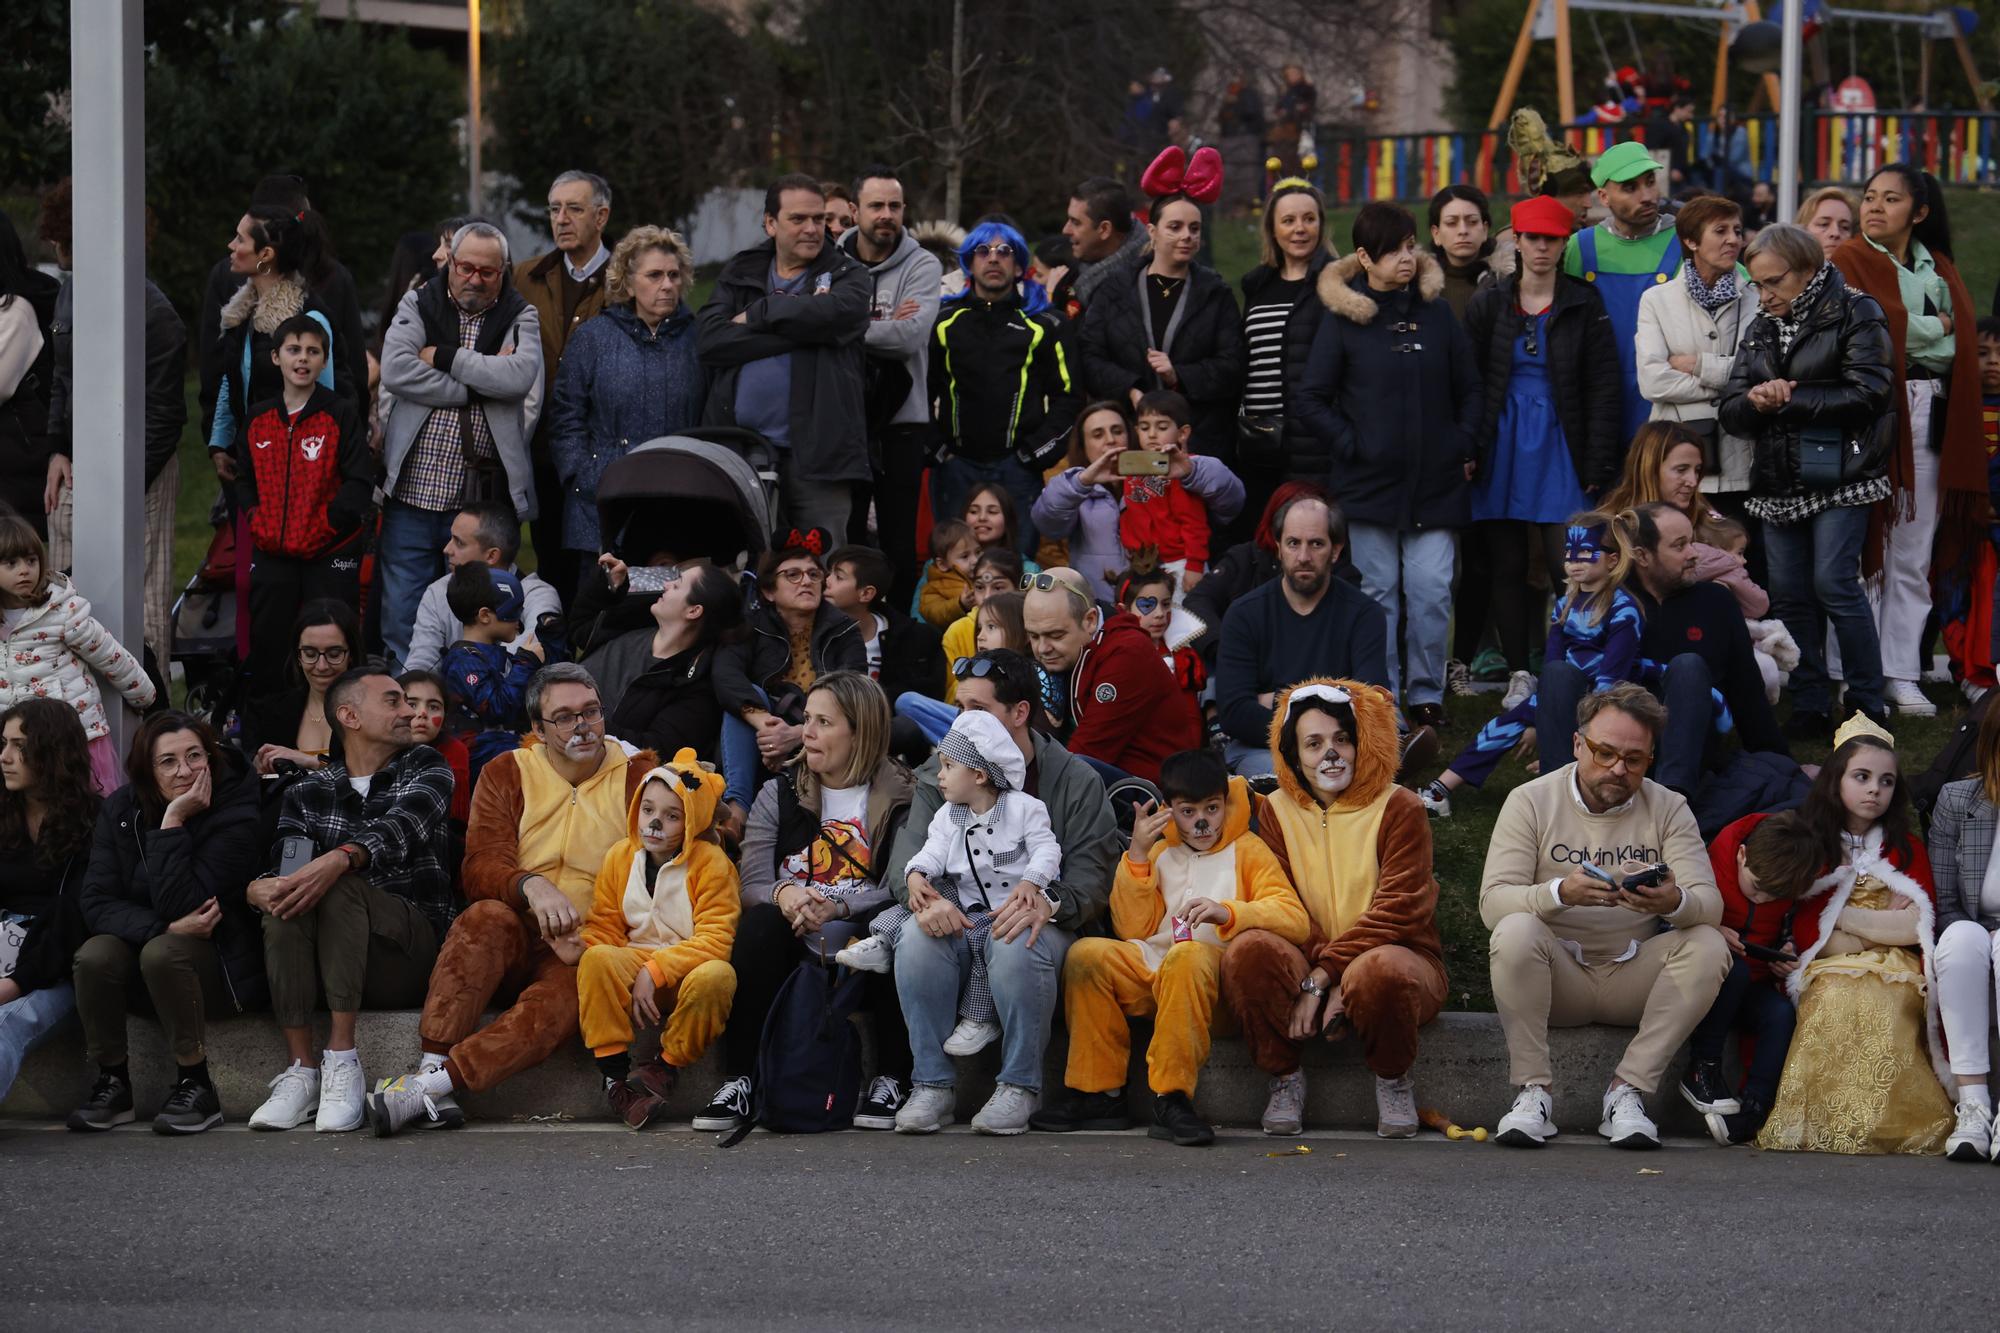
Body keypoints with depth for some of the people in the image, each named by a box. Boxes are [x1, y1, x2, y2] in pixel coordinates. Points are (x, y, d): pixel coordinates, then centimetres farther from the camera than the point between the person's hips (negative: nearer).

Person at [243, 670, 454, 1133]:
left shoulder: (424, 767, 9)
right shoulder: (307, 793, 15)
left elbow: (402, 829, -13)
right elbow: (288, 867, 0)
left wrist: (339, 860, -34)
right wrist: (259, 889, -27)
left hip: (413, 943, -2)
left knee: (338, 886, -30)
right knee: (283, 901, -29)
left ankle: (342, 1061, -37)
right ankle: (302, 1071, -33)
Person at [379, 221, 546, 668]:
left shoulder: (520, 317, 8)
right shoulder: (418, 307, 8)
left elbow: (520, 376, -12)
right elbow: (395, 370, -10)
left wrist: (446, 358, -9)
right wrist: (479, 381, -9)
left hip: (483, 497, 0)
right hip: (414, 490, 1)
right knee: (402, 616, 3)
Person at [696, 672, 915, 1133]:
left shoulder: (899, 798, 2)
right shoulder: (779, 794, 11)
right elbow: (752, 882, -1)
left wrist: (837, 907, -29)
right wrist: (783, 894, -26)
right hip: (797, 954, 2)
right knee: (760, 920, -30)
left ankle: (890, 1081, -25)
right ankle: (737, 1082, -30)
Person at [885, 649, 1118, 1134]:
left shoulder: (1076, 780, 1)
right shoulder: (939, 774, 10)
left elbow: (1091, 878, -7)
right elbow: (906, 856, -1)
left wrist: (1047, 902, -29)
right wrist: (923, 895, -25)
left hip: (1034, 921, -2)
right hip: (957, 918, 3)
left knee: (1016, 946, -38)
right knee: (916, 941, -31)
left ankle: (1019, 1085, -19)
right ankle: (934, 1084, -19)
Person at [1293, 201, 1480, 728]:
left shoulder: (1436, 313, 7)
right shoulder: (1343, 319, -1)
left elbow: (1469, 389, 15)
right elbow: (1310, 402, 1)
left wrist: (1464, 448, 5)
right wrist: (1352, 445, -7)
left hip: (1435, 484, 2)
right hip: (1370, 483, -2)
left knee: (1432, 592, -2)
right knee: (1378, 594, 2)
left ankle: (1426, 691, 9)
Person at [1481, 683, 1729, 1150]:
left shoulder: (1669, 809, 2)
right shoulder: (1531, 802, -3)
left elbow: (1710, 902, -10)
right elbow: (1493, 902, -14)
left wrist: (1674, 901, -36)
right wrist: (1560, 892, -35)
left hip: (1633, 979, 2)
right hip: (1558, 979, -2)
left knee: (1707, 947, -24)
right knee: (1515, 932, -32)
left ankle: (1629, 1090, -22)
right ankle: (1533, 1091, -25)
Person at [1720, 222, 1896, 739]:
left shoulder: (1854, 313, -3)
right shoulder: (1761, 329, 16)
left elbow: (1867, 393, -15)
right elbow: (1731, 411, 12)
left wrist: (1787, 400, -12)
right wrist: (1756, 403, -12)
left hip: (1840, 477, -6)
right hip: (1779, 481, 7)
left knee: (1834, 584, -13)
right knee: (1788, 594, 4)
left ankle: (1868, 706, -4)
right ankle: (1809, 707, 12)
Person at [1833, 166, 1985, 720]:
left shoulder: (1938, 269, 19)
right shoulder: (1850, 261, 2)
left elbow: (1964, 338, 12)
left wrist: (1904, 329, -1)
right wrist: (1935, 327, -1)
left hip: (1929, 418, 5)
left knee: (1913, 557, 4)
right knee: (1862, 548, -7)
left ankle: (1901, 673, 8)